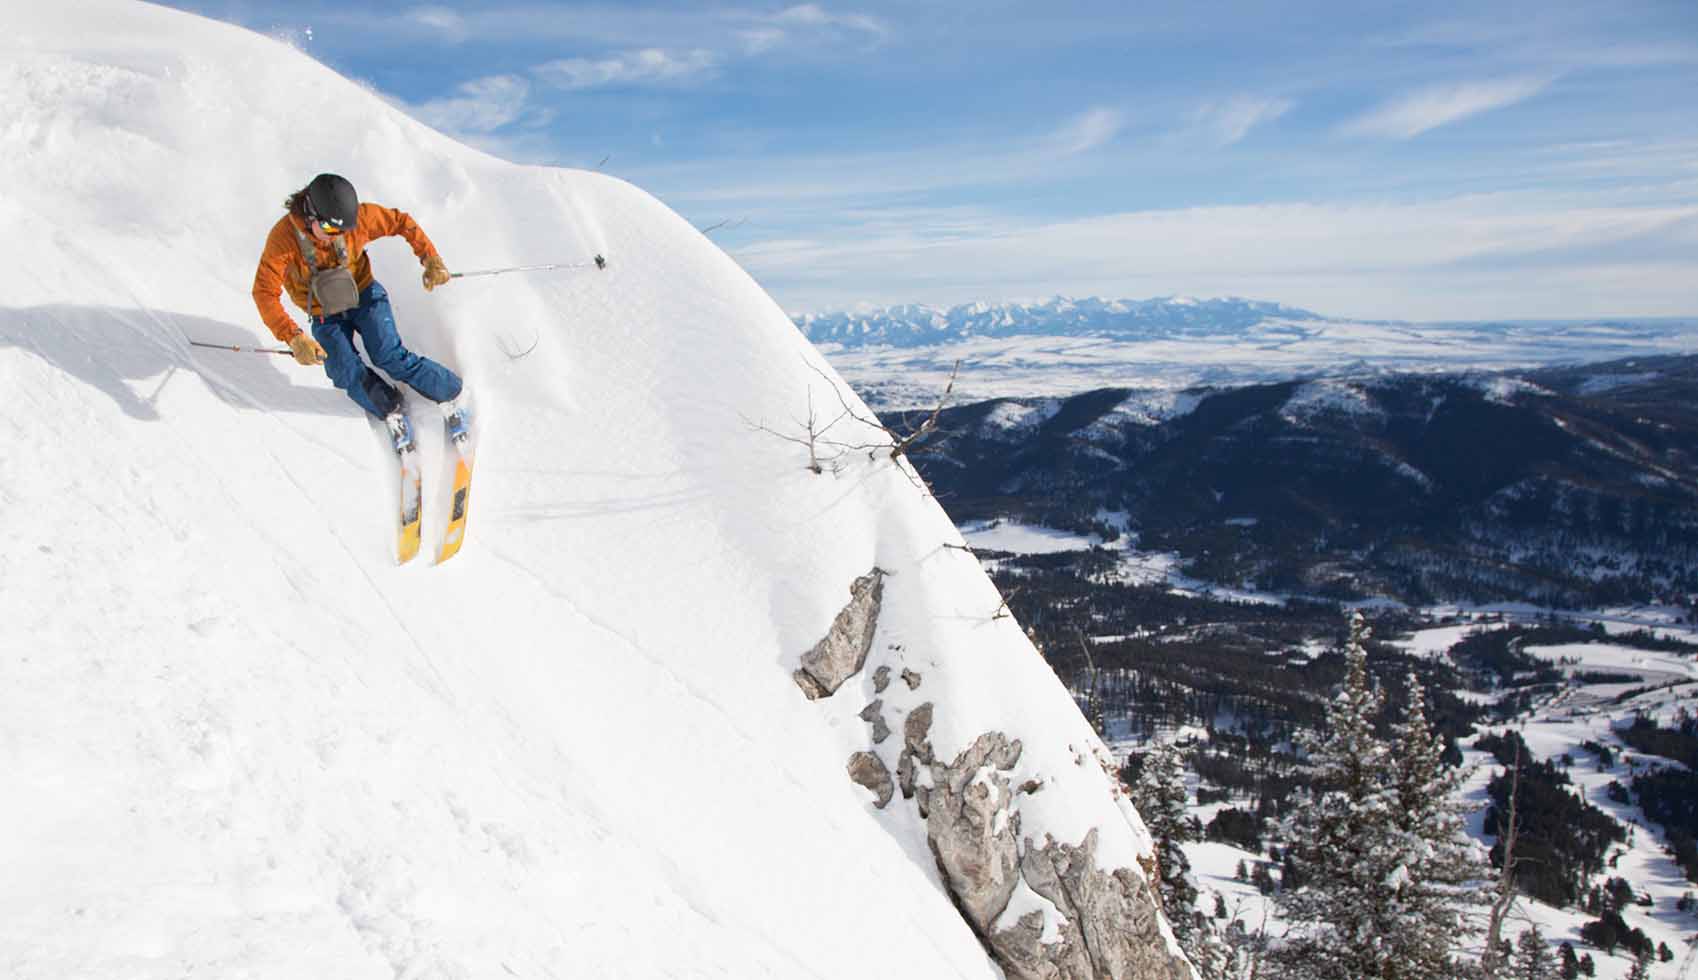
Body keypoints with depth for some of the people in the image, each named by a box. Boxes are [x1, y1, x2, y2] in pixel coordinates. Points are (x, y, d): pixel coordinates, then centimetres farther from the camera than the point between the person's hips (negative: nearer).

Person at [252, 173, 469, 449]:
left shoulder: (358, 216, -22)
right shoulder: (283, 237, -27)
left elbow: (401, 222, -5)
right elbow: (265, 292, -31)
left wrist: (431, 259, -17)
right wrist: (294, 338, -43)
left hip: (364, 296, 0)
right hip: (325, 316, 1)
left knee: (390, 357, -21)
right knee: (348, 375, -19)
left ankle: (453, 395, -4)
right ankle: (392, 413, 7)